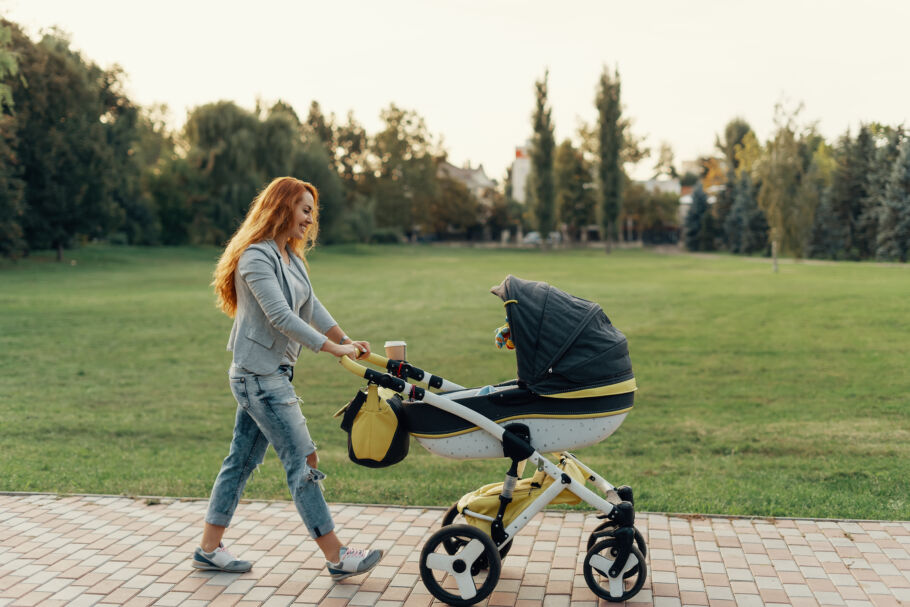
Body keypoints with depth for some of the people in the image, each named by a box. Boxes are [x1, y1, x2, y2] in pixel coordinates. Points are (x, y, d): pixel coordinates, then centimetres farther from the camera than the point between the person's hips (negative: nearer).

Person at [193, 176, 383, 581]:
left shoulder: (290, 256, 14)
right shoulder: (256, 257, -16)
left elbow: (311, 307, 17)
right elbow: (281, 317, -23)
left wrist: (347, 341, 10)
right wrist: (332, 348, -21)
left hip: (270, 374, 10)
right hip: (259, 376, -10)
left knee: (242, 460, 14)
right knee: (303, 462, -6)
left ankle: (209, 549, 23)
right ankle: (337, 558, 1)